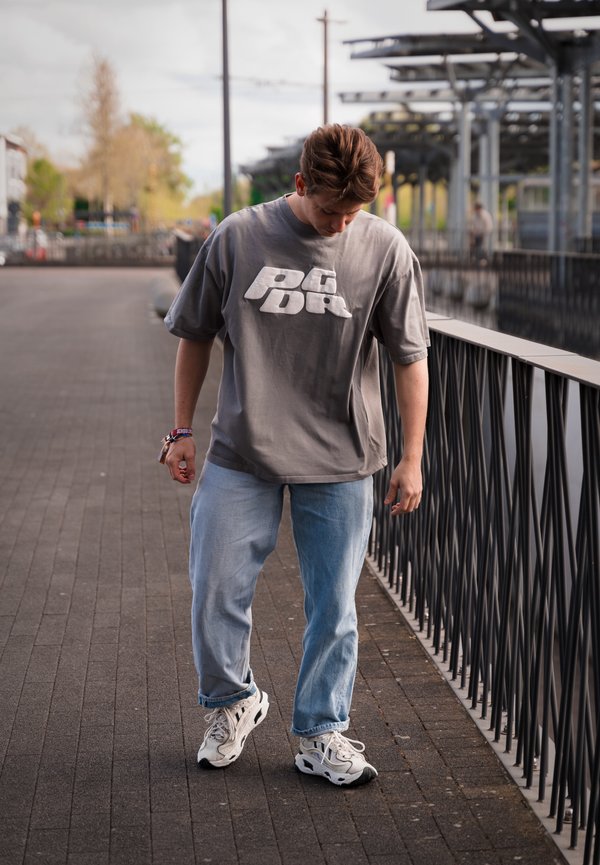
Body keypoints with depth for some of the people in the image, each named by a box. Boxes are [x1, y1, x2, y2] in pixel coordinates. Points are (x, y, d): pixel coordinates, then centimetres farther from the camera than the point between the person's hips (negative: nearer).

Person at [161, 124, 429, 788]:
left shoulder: (385, 250, -5)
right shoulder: (236, 238, -4)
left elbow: (409, 358, 1)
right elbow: (195, 336, 7)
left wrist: (412, 458, 0)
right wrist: (182, 430, 7)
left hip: (341, 464, 0)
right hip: (241, 457, 0)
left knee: (333, 606, 5)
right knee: (216, 592, 2)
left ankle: (320, 734, 22)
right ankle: (233, 703, 28)